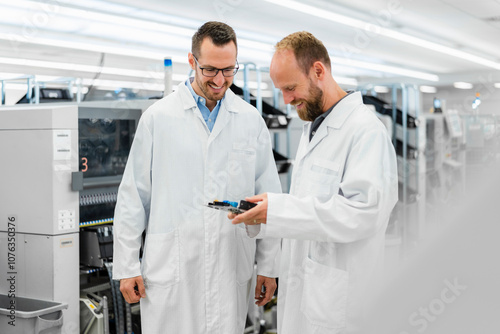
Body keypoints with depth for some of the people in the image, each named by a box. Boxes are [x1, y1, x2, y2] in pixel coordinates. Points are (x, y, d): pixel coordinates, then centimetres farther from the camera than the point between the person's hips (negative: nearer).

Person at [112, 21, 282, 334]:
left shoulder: (251, 120, 6)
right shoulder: (158, 117, 1)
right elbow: (133, 197, 2)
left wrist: (269, 266, 6)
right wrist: (127, 266, 0)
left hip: (231, 269, 2)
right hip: (170, 268, -1)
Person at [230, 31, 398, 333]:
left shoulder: (366, 130, -16)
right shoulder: (313, 128, 16)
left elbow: (361, 213, -26)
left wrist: (278, 210, -24)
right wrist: (259, 216, 3)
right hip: (300, 286, 9)